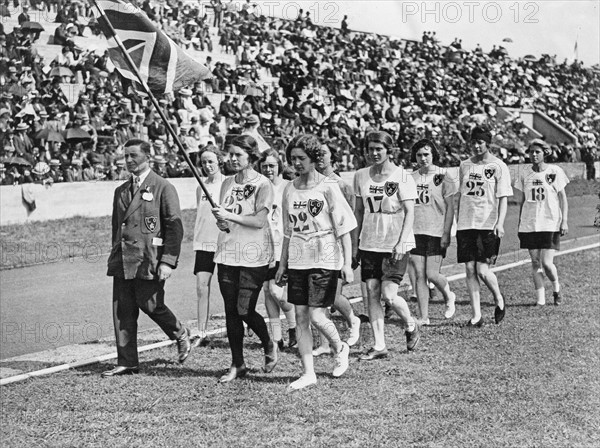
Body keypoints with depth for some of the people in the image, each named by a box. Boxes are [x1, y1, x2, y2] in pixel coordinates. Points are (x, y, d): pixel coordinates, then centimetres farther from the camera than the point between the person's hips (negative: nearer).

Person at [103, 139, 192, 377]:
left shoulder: (163, 188, -2)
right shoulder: (121, 191, 18)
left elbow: (175, 227, -7)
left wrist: (168, 261, -14)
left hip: (149, 260, -6)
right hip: (122, 262, 6)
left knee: (151, 305, -7)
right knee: (122, 311, 2)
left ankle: (180, 335, 21)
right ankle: (126, 362, 9)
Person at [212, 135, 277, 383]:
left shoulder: (262, 184, -7)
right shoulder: (227, 183, 12)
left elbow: (259, 221, -16)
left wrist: (230, 215, -21)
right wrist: (221, 222, -4)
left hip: (254, 256, -6)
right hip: (227, 253, 6)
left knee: (245, 310, -8)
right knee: (231, 311, 4)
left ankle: (269, 346, 20)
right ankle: (237, 365, 14)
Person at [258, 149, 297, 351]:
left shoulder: (288, 188, -4)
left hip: (283, 245, -4)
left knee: (276, 290, -13)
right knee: (267, 290, 5)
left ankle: (294, 328, 13)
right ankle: (276, 338, 13)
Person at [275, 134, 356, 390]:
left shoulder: (328, 188, -7)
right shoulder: (290, 190, 9)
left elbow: (344, 229, -7)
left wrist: (347, 264, -12)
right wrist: (282, 264, 16)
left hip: (324, 260, -5)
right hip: (297, 261, 5)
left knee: (316, 316, -9)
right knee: (300, 317, 3)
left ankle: (340, 349, 21)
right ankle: (308, 373, 10)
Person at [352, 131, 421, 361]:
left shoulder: (402, 177, -7)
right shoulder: (361, 176, 7)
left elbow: (409, 212, -9)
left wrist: (402, 241, -18)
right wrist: (355, 241, 11)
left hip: (395, 245, -5)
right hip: (369, 244, 5)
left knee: (389, 295, -11)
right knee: (372, 293, 1)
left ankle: (411, 327, 18)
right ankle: (379, 345, 9)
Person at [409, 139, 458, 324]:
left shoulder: (442, 176, -4)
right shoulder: (411, 177, 9)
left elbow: (450, 207, -5)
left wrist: (446, 233, -12)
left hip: (436, 232, -4)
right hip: (415, 232, 4)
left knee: (432, 274, -8)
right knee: (419, 276, 1)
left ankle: (449, 296, 23)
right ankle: (424, 317, 6)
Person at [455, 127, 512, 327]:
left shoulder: (498, 166, -2)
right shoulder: (465, 165, 12)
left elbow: (503, 197, -5)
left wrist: (500, 223, -17)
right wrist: (457, 221, 18)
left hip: (488, 225, -4)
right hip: (465, 225, 4)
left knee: (482, 270, -9)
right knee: (470, 270, 0)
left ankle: (499, 301, 18)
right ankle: (476, 315, 5)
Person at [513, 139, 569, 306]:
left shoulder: (555, 171, -3)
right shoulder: (524, 173, 5)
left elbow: (562, 198, 0)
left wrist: (564, 221, -6)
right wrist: (519, 223, 11)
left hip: (551, 224, -3)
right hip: (529, 225, 3)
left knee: (547, 263, -9)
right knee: (535, 263, 3)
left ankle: (556, 289, 21)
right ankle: (540, 300, 10)